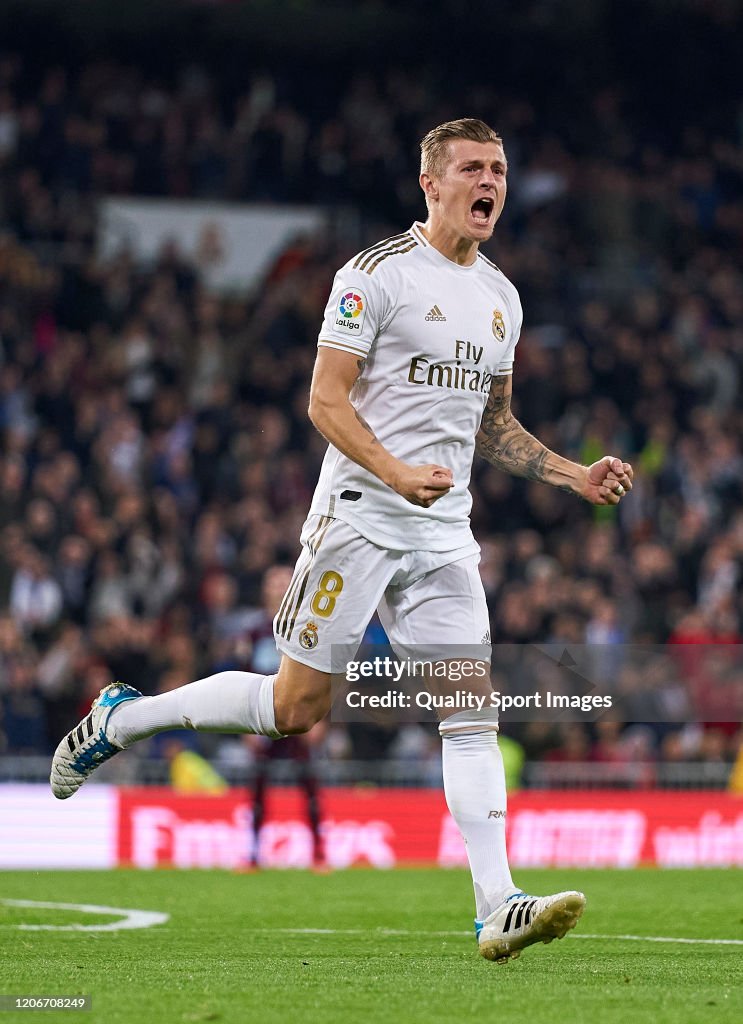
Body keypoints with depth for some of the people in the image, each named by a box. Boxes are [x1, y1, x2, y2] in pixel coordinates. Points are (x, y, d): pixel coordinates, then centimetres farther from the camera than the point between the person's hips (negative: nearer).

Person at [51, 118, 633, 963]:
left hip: (444, 530, 6)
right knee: (295, 704, -2)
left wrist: (576, 476, 12)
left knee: (472, 705, -7)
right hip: (359, 514, -6)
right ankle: (123, 717, 19)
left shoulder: (500, 297, 15)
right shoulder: (376, 274, -8)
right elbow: (326, 400, -12)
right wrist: (396, 472, -26)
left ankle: (497, 908, -11)